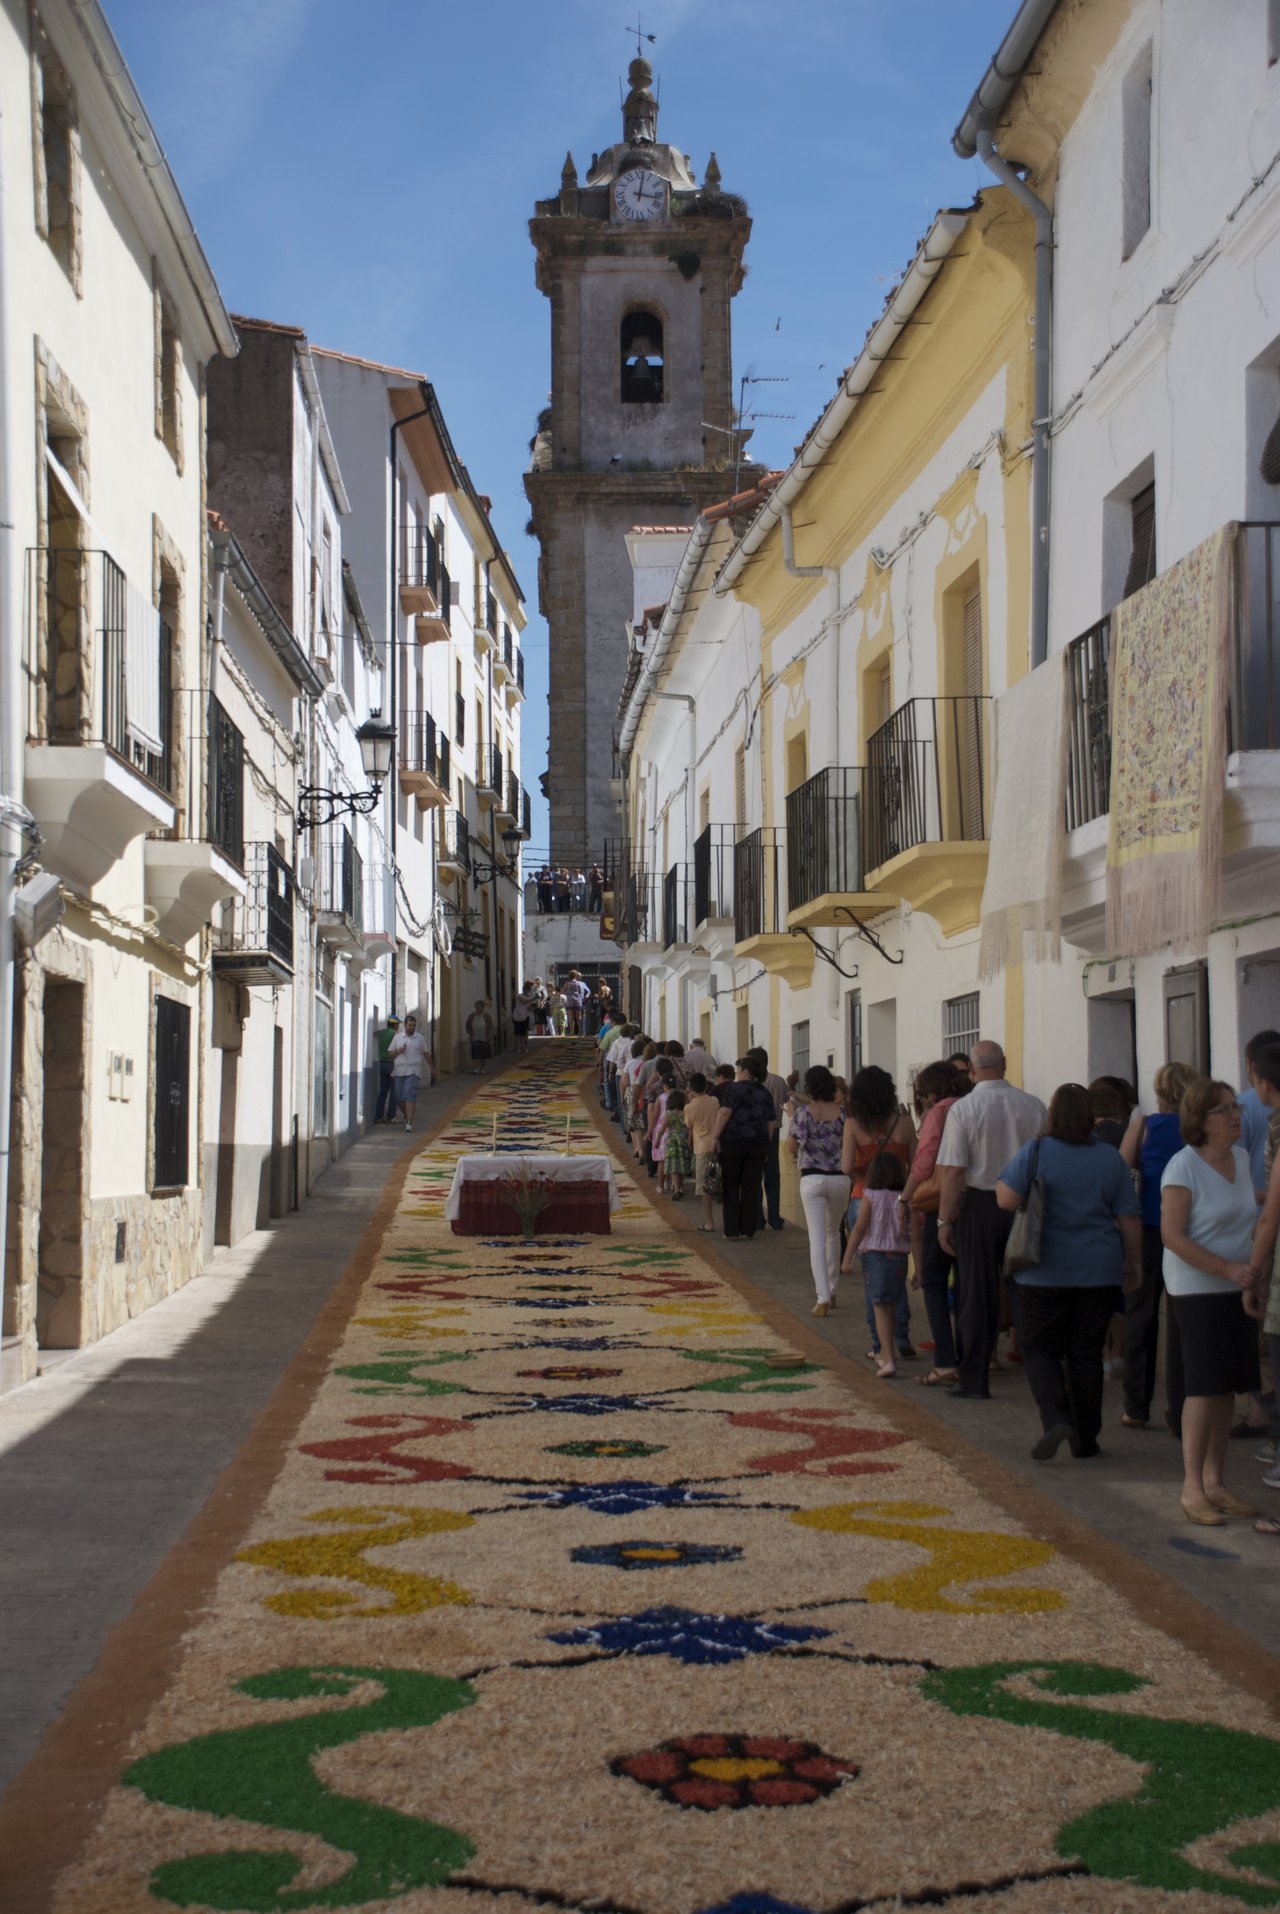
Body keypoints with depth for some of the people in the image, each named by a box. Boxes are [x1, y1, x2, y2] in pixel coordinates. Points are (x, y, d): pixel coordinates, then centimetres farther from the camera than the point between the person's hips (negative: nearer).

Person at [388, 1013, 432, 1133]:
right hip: (399, 1071, 2)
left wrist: (431, 1067, 18)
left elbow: (426, 1053, 16)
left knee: (410, 1096, -15)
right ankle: (406, 1116, 32)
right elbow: (389, 1053, 8)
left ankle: (409, 1122, -19)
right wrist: (398, 1051, -11)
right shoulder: (397, 1038, 8)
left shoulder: (420, 1038, 7)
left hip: (413, 1072, -2)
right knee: (399, 1097, 7)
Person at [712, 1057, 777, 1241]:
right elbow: (771, 1122, 13)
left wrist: (716, 1137, -13)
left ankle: (732, 1231, 3)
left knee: (731, 1187, 4)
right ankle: (749, 1230, 9)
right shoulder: (765, 1093, 11)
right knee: (752, 1188, 8)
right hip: (758, 1143, 4)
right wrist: (765, 1144, 19)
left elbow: (724, 1113, -15)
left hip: (732, 1142, -4)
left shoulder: (735, 1088, -5)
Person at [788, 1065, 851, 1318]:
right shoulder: (842, 1112, 0)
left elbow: (792, 1147, -3)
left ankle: (823, 1298, -13)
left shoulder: (803, 1112, -7)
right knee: (833, 1233, 21)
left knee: (817, 1238, -3)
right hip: (840, 1178, 3)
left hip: (812, 1179, -3)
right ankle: (831, 1290, 30)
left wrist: (792, 1119, 10)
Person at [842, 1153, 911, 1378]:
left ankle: (889, 1360, -18)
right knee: (891, 1307, 16)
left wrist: (847, 1257, -4)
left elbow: (859, 1228, -9)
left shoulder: (870, 1197, -5)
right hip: (898, 1256, 4)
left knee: (880, 1308, -7)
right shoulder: (904, 1199, 3)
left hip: (873, 1254, -4)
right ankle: (886, 1356, 30)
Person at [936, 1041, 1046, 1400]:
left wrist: (945, 1220, -7)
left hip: (978, 1205, -3)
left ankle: (973, 1380, 8)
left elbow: (953, 1170, -13)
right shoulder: (1034, 1107, 1)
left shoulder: (963, 1109, -9)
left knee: (976, 1295, 4)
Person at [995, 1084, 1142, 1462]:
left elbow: (1007, 1200, -14)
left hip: (1044, 1272, -3)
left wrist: (1001, 1180, 6)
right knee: (1087, 1353, 11)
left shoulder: (1035, 1152, -10)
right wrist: (1134, 1262, 14)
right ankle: (1086, 1439, 14)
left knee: (1040, 1348, 8)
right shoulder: (1110, 1157, 1)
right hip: (1099, 1272, 3)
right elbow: (1128, 1217, 4)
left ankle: (1055, 1419, -13)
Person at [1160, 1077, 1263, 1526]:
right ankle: (1192, 1488, -7)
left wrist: (1253, 1270, 8)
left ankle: (1214, 1481, 16)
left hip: (1237, 1288, 7)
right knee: (1206, 1384, -11)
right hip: (1196, 1290, -7)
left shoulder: (1240, 1158, 10)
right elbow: (1172, 1235, -17)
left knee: (1228, 1386, 7)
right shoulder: (1183, 1167, -13)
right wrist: (1229, 1269, -20)